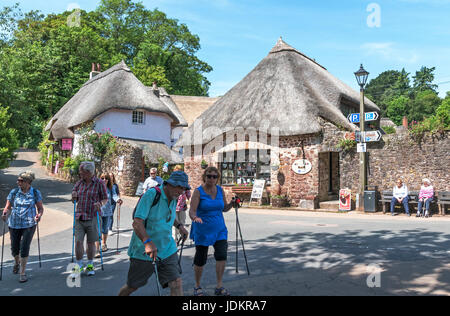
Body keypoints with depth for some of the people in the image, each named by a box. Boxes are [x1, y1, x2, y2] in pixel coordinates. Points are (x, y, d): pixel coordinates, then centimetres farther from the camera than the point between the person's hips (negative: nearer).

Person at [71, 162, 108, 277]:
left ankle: (90, 265, 25)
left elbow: (105, 199, -1)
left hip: (92, 217, -3)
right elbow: (74, 190, 25)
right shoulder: (80, 182, 8)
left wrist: (100, 204, -21)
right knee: (78, 242, -2)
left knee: (91, 242, 7)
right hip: (79, 217, 3)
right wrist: (74, 194, 2)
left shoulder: (99, 183, -4)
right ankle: (79, 265, 15)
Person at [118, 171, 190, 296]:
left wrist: (179, 225, 14)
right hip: (144, 251, -5)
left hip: (167, 250, 5)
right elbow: (137, 222, -28)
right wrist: (148, 242, -41)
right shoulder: (151, 194, -19)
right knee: (132, 286, 13)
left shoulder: (174, 199, 4)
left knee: (176, 283, -8)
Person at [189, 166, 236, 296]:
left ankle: (219, 287, 7)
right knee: (200, 259, 5)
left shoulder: (220, 190, 3)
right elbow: (192, 211, -18)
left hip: (219, 229, 4)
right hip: (202, 230, -3)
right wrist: (195, 217, -40)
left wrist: (231, 204, -7)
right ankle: (197, 286, 27)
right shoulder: (198, 191, -11)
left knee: (222, 255, -8)